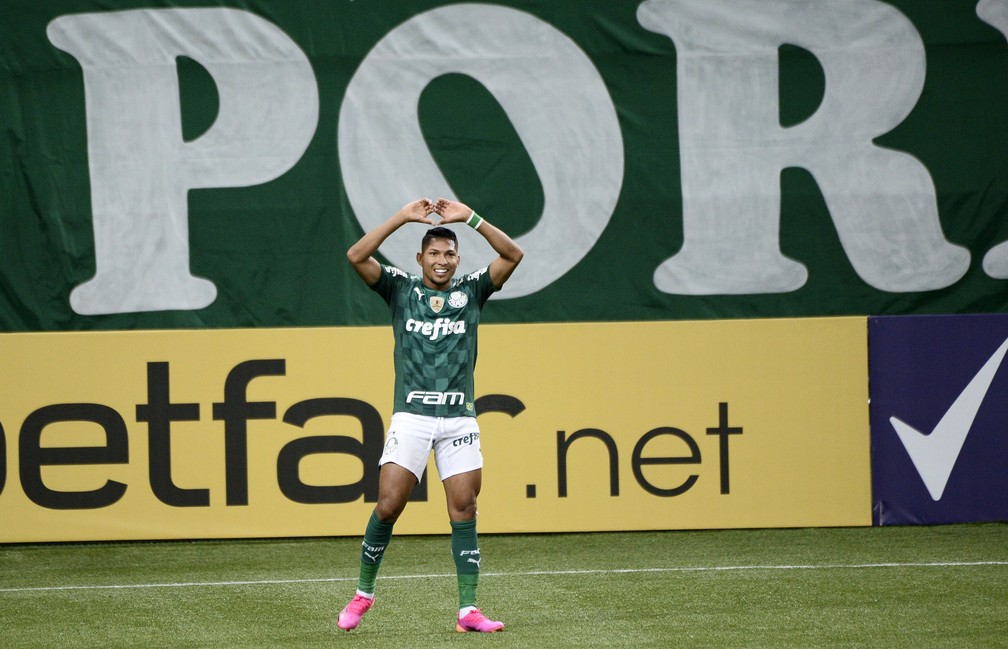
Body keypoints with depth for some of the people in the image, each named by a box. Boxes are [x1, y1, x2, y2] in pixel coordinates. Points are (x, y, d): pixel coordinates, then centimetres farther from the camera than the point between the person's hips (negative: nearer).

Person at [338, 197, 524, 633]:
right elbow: (356, 256, -6)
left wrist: (470, 218, -8)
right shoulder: (401, 289, 8)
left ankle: (468, 610, -1)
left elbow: (512, 256, -1)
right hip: (411, 415, -1)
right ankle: (363, 593, 10)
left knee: (464, 511, -2)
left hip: (460, 419, 1)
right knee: (388, 506, -7)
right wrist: (403, 217, -9)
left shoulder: (471, 291, 10)